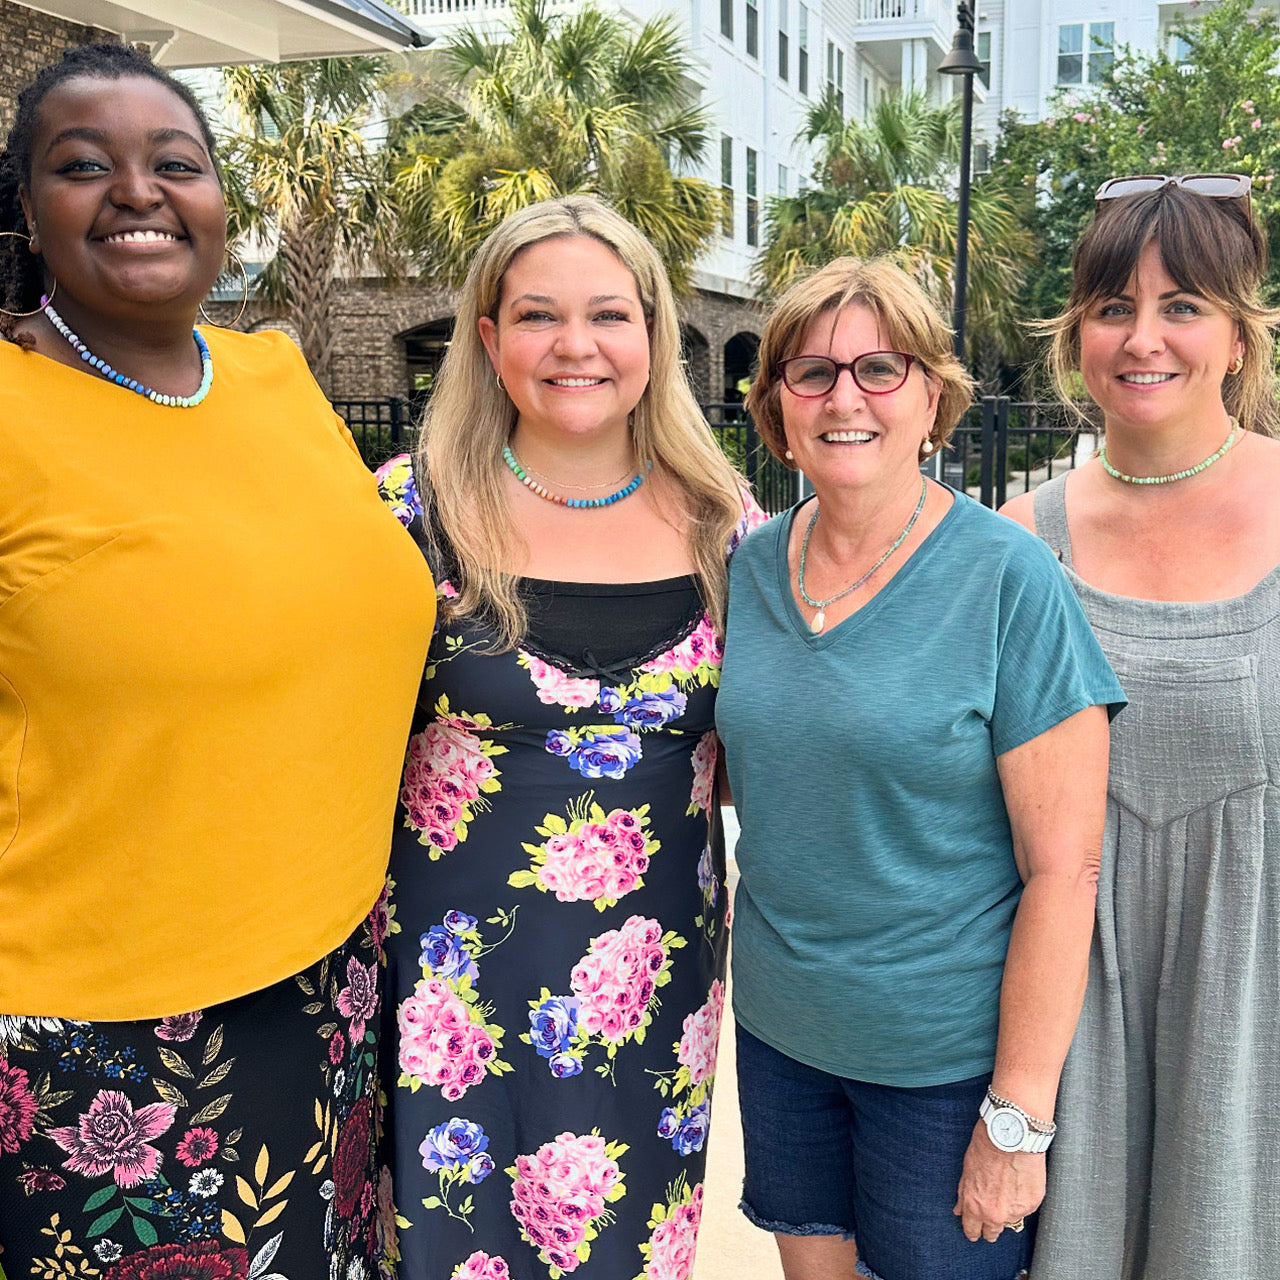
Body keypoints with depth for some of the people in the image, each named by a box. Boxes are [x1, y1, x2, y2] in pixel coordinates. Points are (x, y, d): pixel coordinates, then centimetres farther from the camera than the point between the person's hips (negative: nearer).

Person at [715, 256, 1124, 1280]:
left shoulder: (1009, 581, -16)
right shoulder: (751, 566, -1)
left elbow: (1064, 866, -16)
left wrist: (1019, 1116, -16)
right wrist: (754, 954, 3)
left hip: (949, 1055, -4)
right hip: (779, 1036, 5)